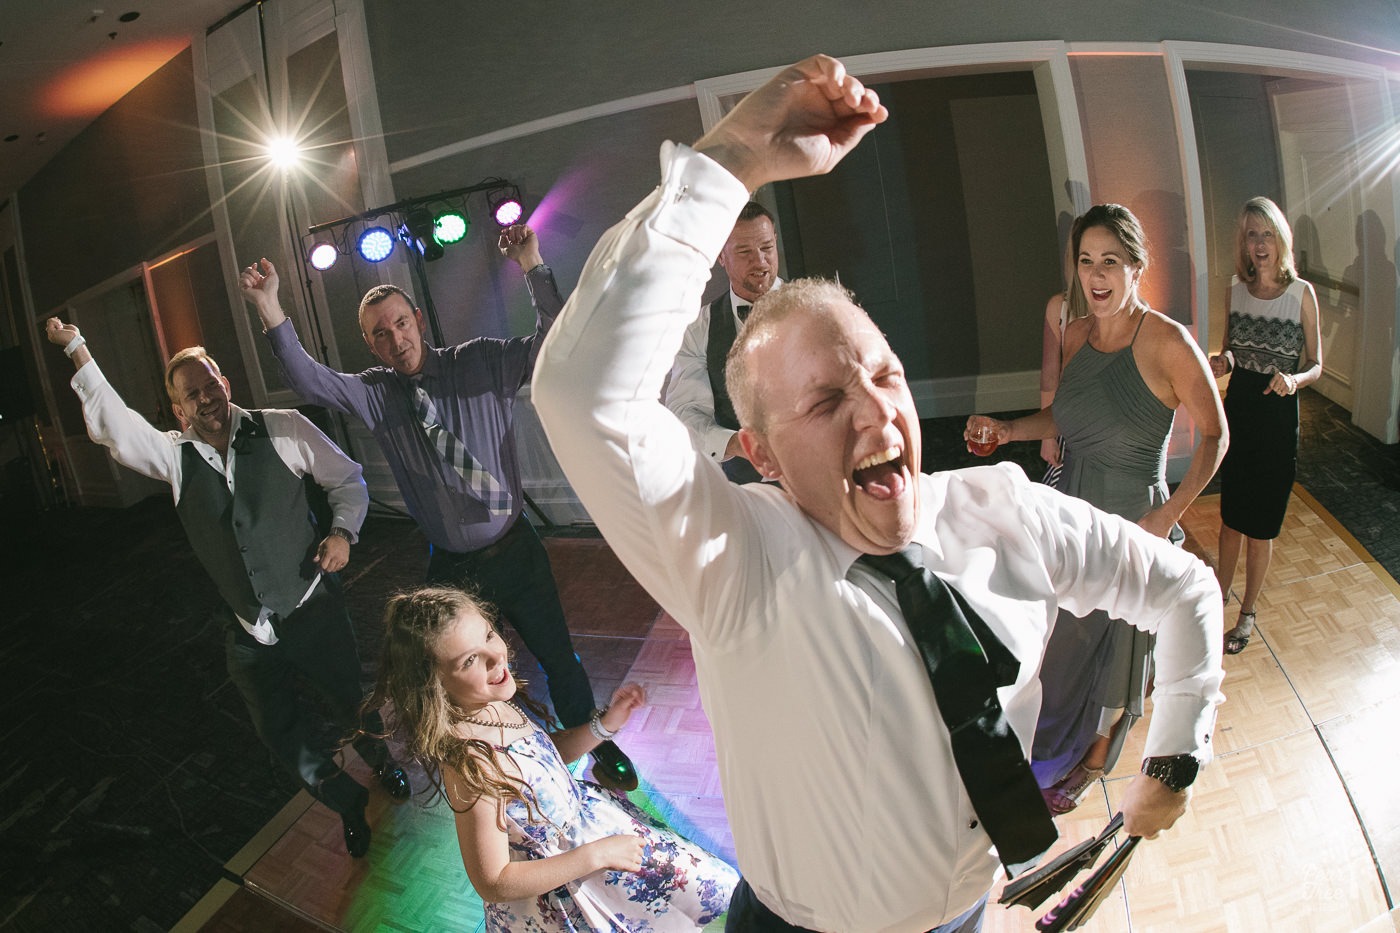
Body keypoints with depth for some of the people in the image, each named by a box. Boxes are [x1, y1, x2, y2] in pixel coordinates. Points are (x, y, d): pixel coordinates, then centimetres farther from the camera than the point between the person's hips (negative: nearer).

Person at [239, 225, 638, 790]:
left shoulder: (481, 363, -7)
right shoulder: (373, 394, -1)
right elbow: (308, 380, -15)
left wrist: (533, 267, -33)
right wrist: (269, 309, -28)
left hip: (514, 551, -1)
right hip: (450, 568, 1)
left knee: (558, 658, 12)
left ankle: (594, 744, 38)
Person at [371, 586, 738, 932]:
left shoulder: (492, 704, -13)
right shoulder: (470, 764, -36)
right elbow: (492, 883, -26)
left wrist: (605, 723, -9)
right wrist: (596, 855, -22)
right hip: (553, 895, -7)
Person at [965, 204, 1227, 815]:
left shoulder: (1168, 342, -18)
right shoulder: (1076, 334, 0)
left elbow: (1214, 436, -10)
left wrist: (1167, 514, -18)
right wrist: (1009, 431, -2)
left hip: (1132, 517, -5)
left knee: (1118, 643, 14)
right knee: (1065, 637, 20)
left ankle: (1093, 762, 39)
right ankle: (1058, 748, 46)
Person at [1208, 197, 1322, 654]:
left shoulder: (1301, 292, -9)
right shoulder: (1236, 289, 0)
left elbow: (1316, 364, -3)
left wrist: (1294, 379, -25)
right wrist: (1224, 362, -11)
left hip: (1279, 415, -3)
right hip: (1238, 410, 3)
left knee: (1261, 525, 7)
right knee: (1230, 515, 15)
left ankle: (1247, 612, 24)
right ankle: (1221, 592, 35)